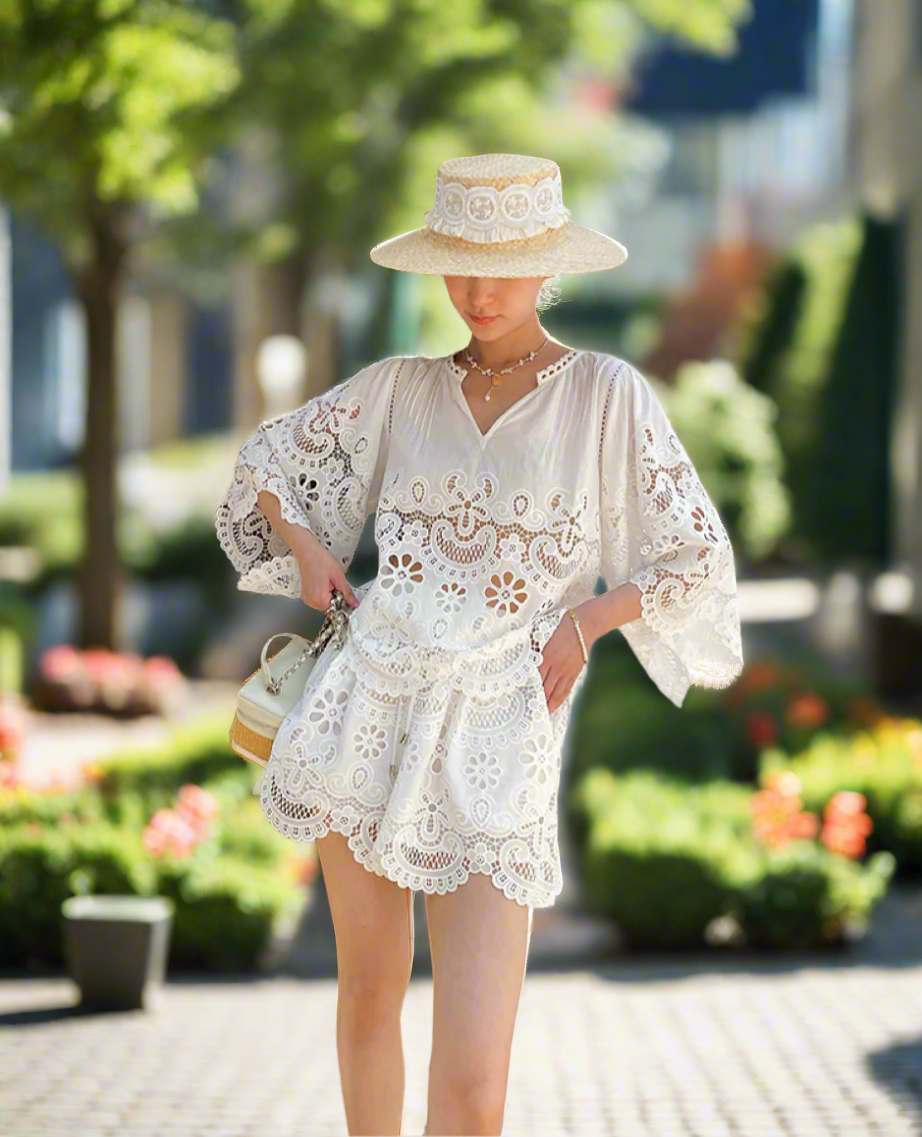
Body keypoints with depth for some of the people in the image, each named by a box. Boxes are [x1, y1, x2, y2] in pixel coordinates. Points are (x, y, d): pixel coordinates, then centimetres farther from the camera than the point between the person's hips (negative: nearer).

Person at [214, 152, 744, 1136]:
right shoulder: (402, 389, 7)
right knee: (369, 990, 14)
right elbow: (268, 456, 21)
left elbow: (697, 562, 3)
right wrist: (302, 543, 5)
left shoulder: (608, 396, -2)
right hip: (370, 713, 4)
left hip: (495, 740, -4)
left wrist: (582, 620, -5)